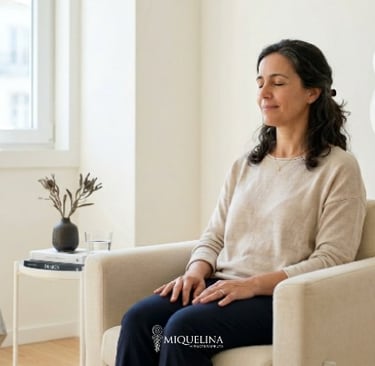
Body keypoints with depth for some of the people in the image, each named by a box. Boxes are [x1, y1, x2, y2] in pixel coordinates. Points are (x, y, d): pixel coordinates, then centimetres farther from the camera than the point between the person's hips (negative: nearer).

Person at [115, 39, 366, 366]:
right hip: (223, 288, 6)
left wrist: (254, 283, -18)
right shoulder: (244, 166, 19)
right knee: (139, 319, -22)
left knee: (184, 327, -31)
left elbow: (331, 259, -9)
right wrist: (197, 271, -6)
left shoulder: (338, 168, -1)